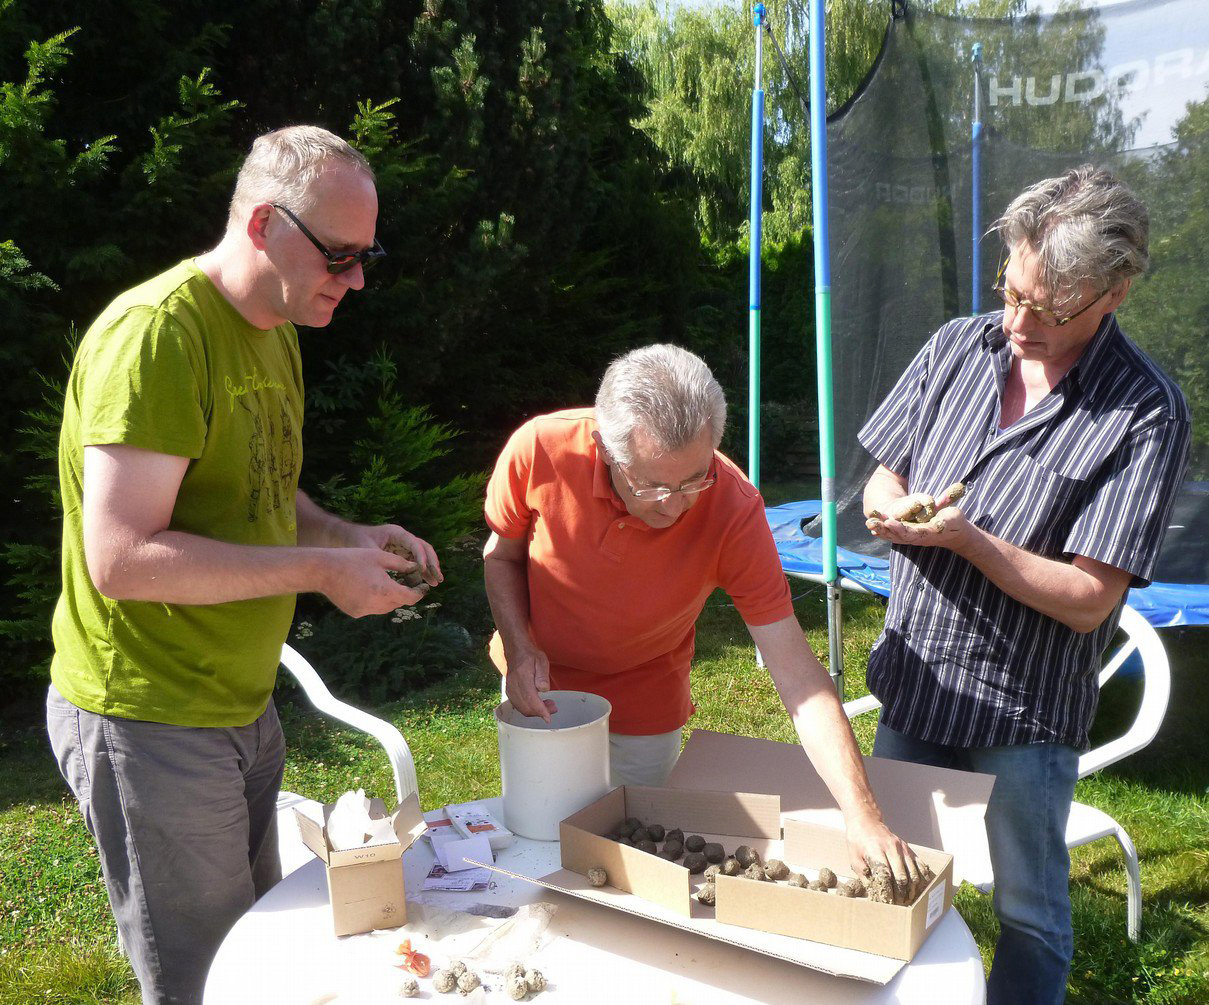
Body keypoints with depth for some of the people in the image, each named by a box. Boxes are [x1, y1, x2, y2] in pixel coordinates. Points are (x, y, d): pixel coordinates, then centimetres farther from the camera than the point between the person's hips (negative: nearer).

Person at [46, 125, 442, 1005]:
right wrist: (320, 570, -24)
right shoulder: (155, 334, -21)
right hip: (150, 724, -8)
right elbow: (122, 558, -27)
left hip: (240, 707, 9)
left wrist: (350, 536, 0)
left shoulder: (274, 335, 9)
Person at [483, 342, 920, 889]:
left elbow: (795, 672, -31)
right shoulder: (540, 449, -30)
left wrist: (862, 813, -36)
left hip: (643, 706, -2)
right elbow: (501, 554, -8)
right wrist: (520, 649, -24)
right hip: (537, 684, 2)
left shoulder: (735, 510, -33)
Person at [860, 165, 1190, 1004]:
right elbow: (885, 477, 6)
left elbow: (1088, 599, -19)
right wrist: (893, 508, -16)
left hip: (1024, 713, -5)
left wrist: (964, 537, -27)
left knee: (1030, 912, 16)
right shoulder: (958, 347, -2)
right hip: (914, 683, 5)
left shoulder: (1146, 415, -17)